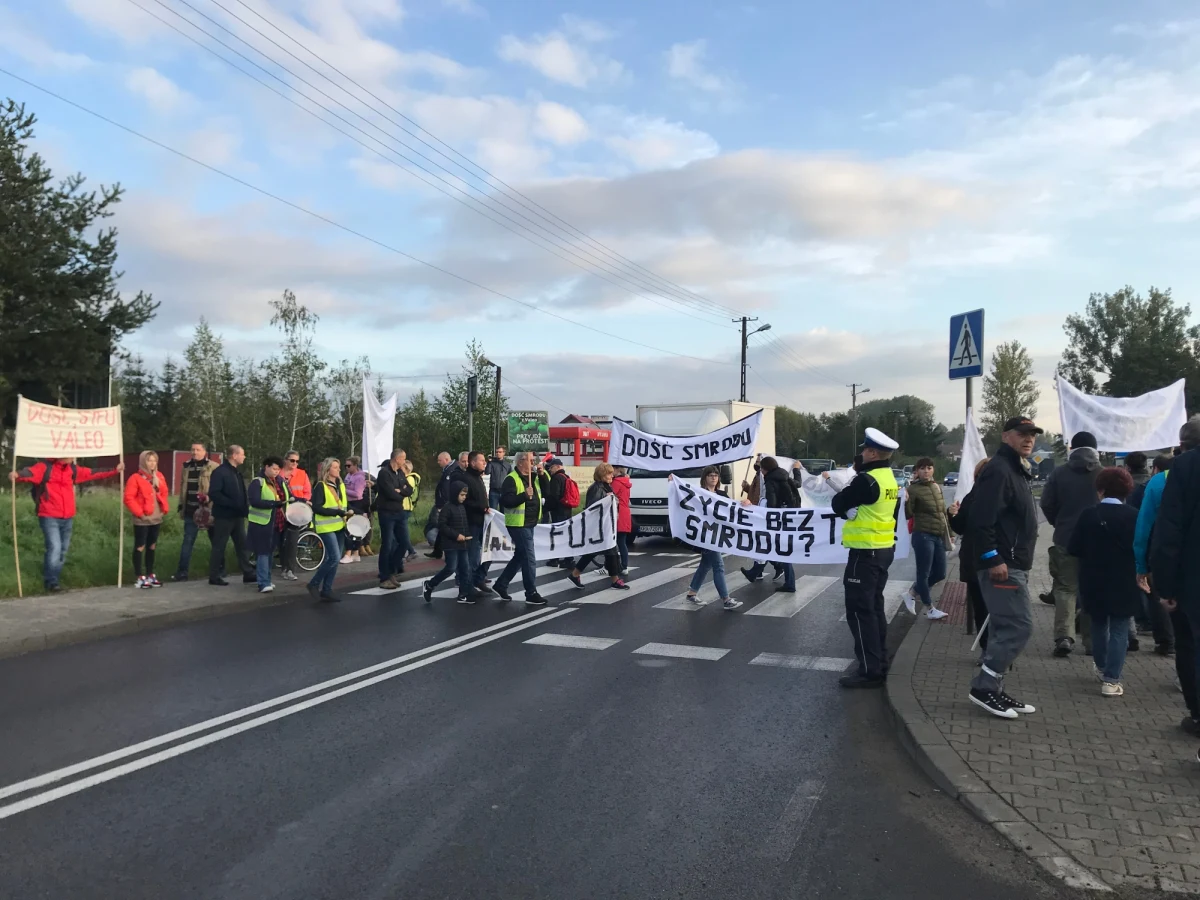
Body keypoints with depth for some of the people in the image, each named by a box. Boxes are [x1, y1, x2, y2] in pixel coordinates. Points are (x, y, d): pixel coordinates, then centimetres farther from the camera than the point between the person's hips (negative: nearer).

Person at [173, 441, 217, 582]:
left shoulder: (213, 468, -7)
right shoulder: (187, 467, 12)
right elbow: (183, 488, 19)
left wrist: (210, 497, -26)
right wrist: (181, 505, 17)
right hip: (191, 511, 5)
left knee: (215, 541, 8)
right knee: (187, 541, 4)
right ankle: (182, 572, 7)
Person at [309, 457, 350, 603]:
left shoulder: (341, 485, 12)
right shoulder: (321, 486, -10)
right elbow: (316, 508, -18)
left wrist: (349, 512, 3)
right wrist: (337, 512, -22)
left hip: (339, 526, 7)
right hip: (327, 527, -7)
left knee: (333, 559, 7)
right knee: (334, 558, -15)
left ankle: (326, 590, 14)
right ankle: (314, 584, 1)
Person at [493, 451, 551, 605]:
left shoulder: (533, 477, 11)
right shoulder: (512, 479, -15)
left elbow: (546, 489, 13)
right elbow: (506, 501, -23)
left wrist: (542, 474, 0)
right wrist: (524, 495, -30)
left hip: (529, 524, 9)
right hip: (518, 524, -9)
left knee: (520, 557, 16)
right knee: (528, 559, -6)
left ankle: (501, 585, 28)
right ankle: (531, 594, 1)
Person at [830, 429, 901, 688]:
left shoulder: (866, 480, -21)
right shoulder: (890, 479, 10)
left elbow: (838, 505, -11)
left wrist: (844, 493, 6)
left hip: (865, 553, -10)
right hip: (884, 549, 10)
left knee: (859, 610, -4)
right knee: (874, 607, 17)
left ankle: (870, 671, -3)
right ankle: (879, 663, 25)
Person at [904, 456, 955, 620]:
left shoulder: (937, 487, 11)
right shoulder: (914, 489, -10)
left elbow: (942, 513, 19)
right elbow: (908, 515, -11)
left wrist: (949, 530, 20)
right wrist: (906, 502, -30)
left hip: (939, 537, 8)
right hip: (923, 536, -7)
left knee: (939, 574, 12)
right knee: (924, 573, 2)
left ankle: (911, 593, 29)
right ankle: (929, 609, 15)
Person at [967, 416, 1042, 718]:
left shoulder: (1018, 471, 19)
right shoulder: (999, 470, -15)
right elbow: (981, 520, -24)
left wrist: (1018, 561, 21)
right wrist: (993, 559, -25)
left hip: (1013, 565, 11)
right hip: (1001, 566, -11)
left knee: (1004, 628, 12)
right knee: (1019, 626, -10)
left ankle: (992, 690, 18)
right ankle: (983, 688, -4)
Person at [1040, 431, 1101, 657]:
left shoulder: (1059, 473, -3)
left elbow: (1047, 504, -3)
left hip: (1065, 539, 0)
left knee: (1065, 588, 6)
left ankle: (1064, 636, -8)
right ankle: (1092, 641, 13)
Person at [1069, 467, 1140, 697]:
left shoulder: (1088, 515, -7)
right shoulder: (1134, 516, -9)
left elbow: (1073, 549, -6)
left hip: (1094, 583, 2)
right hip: (1124, 584, -2)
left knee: (1099, 625, 20)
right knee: (1119, 630, 4)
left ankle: (1101, 667, 37)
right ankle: (1111, 679, -2)